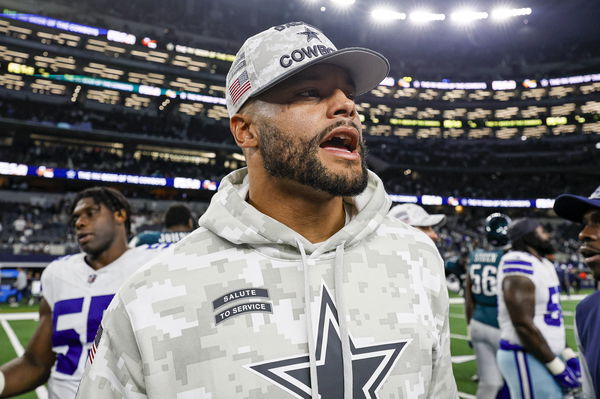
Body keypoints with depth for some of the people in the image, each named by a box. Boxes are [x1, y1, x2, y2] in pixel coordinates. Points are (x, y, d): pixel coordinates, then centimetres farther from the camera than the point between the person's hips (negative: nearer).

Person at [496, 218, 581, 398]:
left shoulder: (544, 265, 12)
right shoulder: (520, 265, -21)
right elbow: (523, 325, -23)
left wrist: (567, 354, 14)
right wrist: (558, 368, -16)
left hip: (547, 356, 10)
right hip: (527, 358, -10)